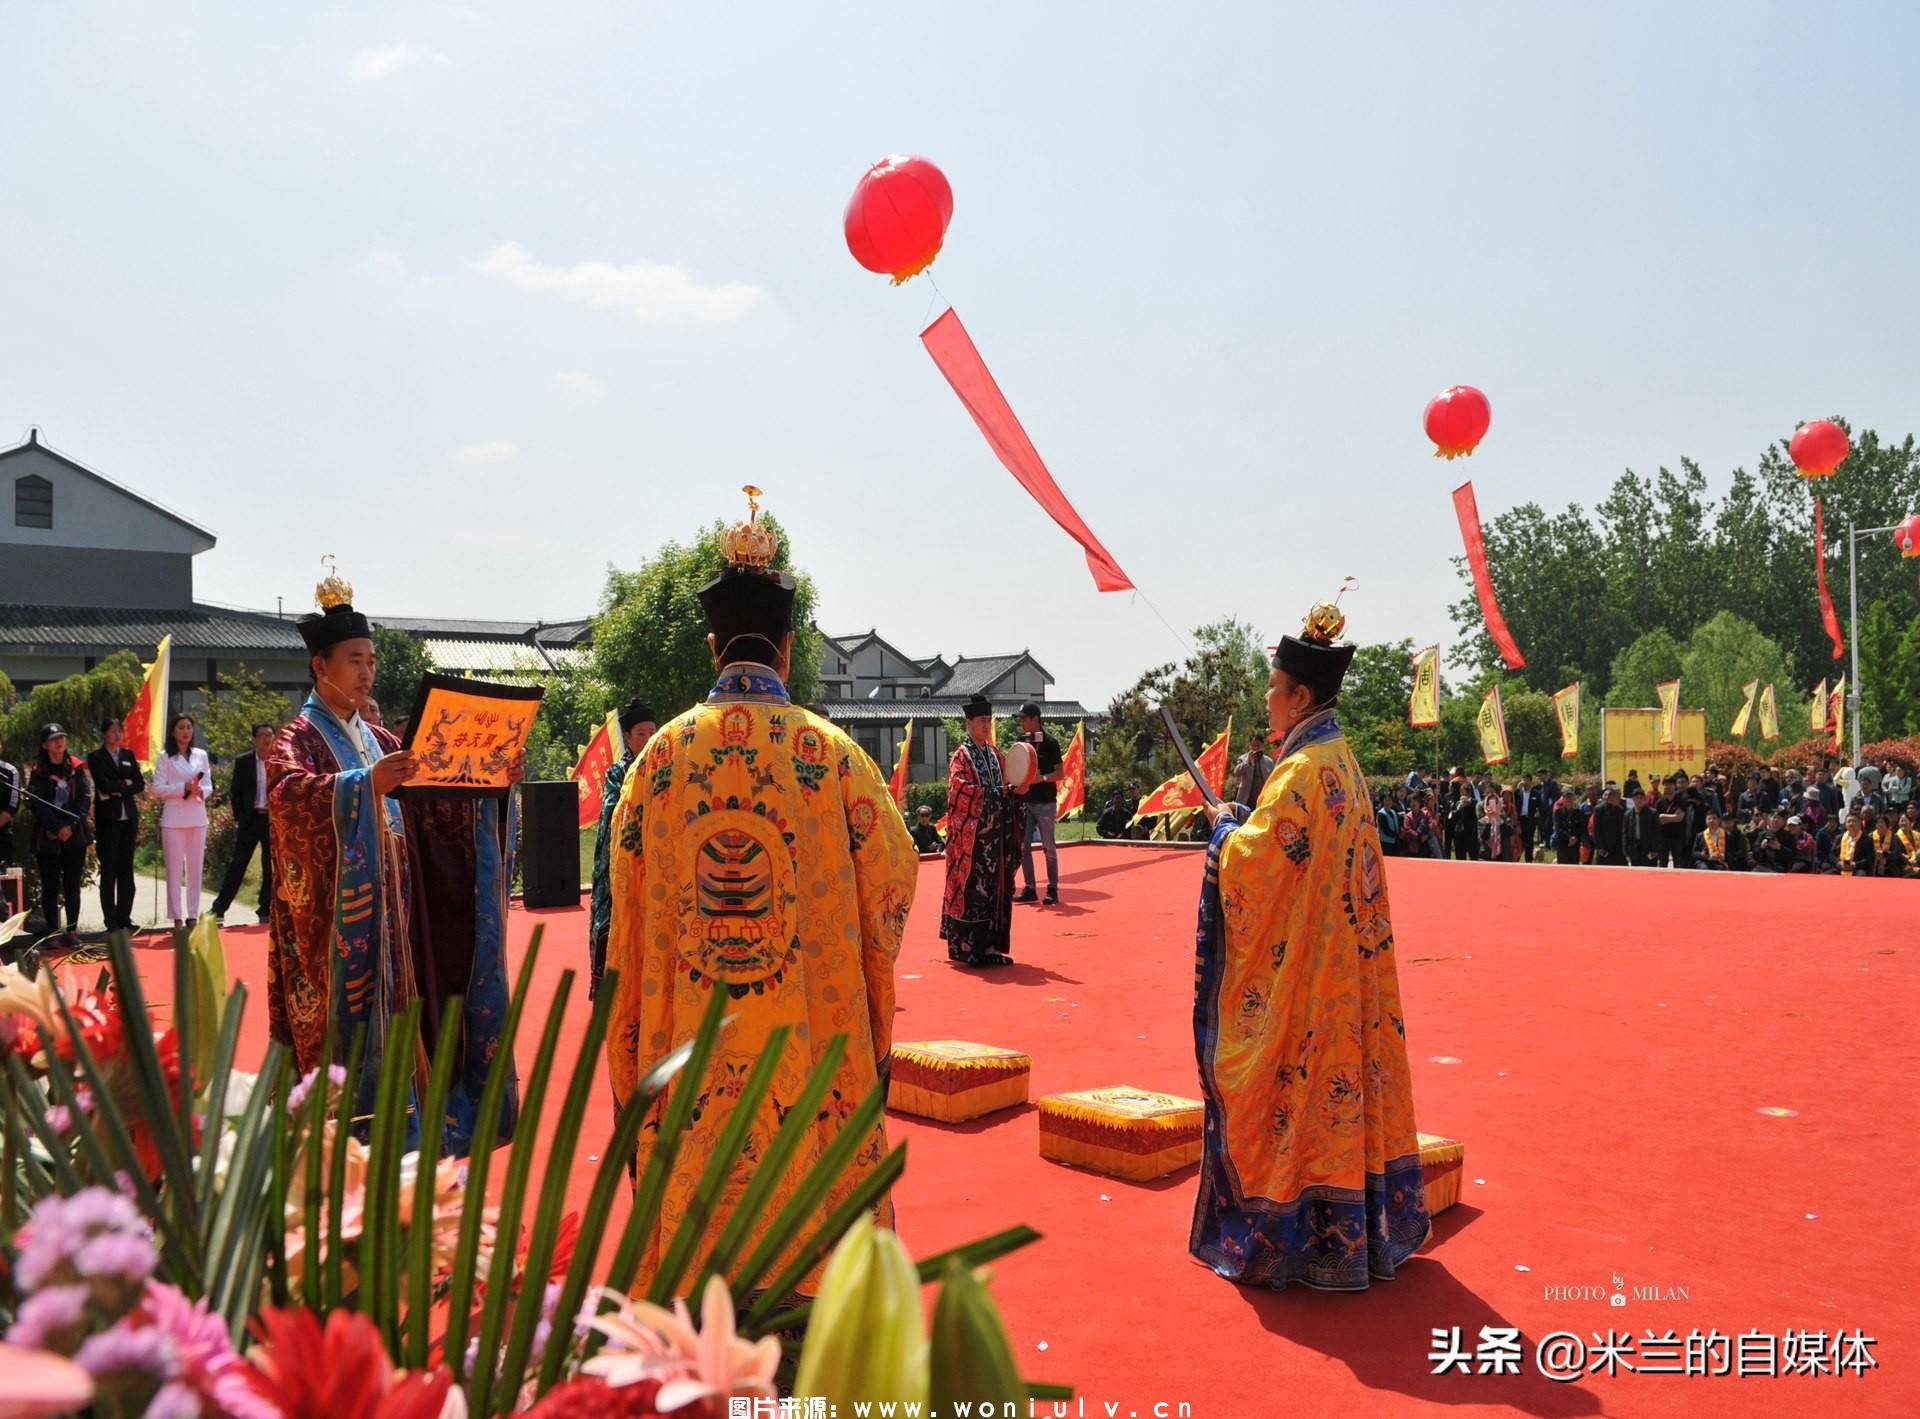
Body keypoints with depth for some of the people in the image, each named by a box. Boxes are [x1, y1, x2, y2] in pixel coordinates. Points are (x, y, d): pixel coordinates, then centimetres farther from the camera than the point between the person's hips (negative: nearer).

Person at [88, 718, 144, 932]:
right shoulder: (96, 758, 1)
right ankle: (111, 920, 1)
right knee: (108, 870, -2)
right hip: (107, 818, -4)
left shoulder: (129, 755, 13)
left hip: (129, 817, 4)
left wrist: (117, 790, -8)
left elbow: (140, 785, 4)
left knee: (126, 869, 5)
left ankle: (125, 918, 10)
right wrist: (125, 783, -2)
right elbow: (104, 784, -14)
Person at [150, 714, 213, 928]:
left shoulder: (201, 755, 11)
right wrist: (184, 788, -16)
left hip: (197, 819, 3)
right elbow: (158, 789, -5)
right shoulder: (166, 758, 1)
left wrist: (201, 791, -11)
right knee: (174, 870, -1)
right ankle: (177, 918, 2)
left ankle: (193, 915, 11)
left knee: (195, 869, 5)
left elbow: (209, 786, 10)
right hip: (173, 819, -3)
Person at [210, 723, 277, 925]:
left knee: (271, 868, 6)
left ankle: (265, 910, 14)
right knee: (237, 865, 0)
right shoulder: (243, 762, 2)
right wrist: (239, 818, -4)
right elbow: (234, 791, 3)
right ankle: (219, 908, 5)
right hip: (250, 819, -1)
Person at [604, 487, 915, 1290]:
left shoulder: (665, 753, -1)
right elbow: (891, 875, 0)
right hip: (808, 1037, -2)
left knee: (697, 1190, 12)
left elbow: (628, 894, 7)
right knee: (807, 1177, 10)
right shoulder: (830, 752, -7)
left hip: (688, 1035, 2)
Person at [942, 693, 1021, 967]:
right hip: (971, 834, -7)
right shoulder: (962, 756, -7)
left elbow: (1002, 786, 19)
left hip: (994, 834, 7)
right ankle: (966, 946, 0)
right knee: (971, 887, -6)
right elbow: (959, 789, -19)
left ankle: (988, 943, 15)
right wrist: (991, 794, -20)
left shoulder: (995, 755, 15)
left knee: (994, 887, 8)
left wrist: (1010, 791, -3)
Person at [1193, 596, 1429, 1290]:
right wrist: (1244, 823, 9)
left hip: (1296, 966, -9)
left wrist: (1226, 826, -2)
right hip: (1337, 956, 9)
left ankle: (1281, 1234, 11)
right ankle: (1356, 1227, 27)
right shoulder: (1340, 759, 10)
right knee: (1335, 1074, 16)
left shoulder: (1304, 769, -20)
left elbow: (1257, 859, -20)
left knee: (1290, 1082, 0)